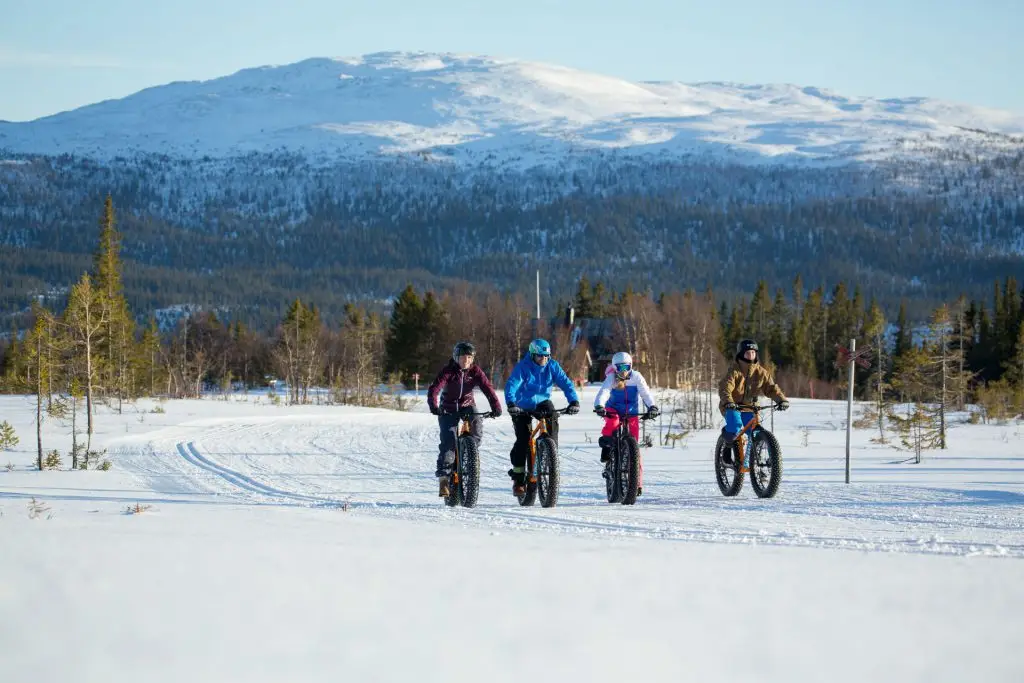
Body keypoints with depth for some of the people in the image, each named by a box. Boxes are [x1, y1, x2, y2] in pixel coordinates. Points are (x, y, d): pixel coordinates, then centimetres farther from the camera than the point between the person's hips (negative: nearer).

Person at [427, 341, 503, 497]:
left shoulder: (475, 371, -10)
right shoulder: (448, 370, -17)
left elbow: (487, 388, -18)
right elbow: (434, 388, -29)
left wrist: (496, 407, -32)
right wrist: (433, 406, -46)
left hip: (467, 406, 2)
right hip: (448, 409, -2)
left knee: (477, 423, -29)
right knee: (448, 442, -16)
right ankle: (443, 477, -11)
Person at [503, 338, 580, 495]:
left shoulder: (552, 366, -9)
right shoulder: (522, 367, -19)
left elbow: (565, 382, -15)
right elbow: (511, 385, -31)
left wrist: (574, 401, -31)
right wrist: (511, 403, -49)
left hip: (542, 402, 3)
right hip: (522, 407, -3)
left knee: (552, 417, -29)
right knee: (523, 441, -12)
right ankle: (518, 478, 1)